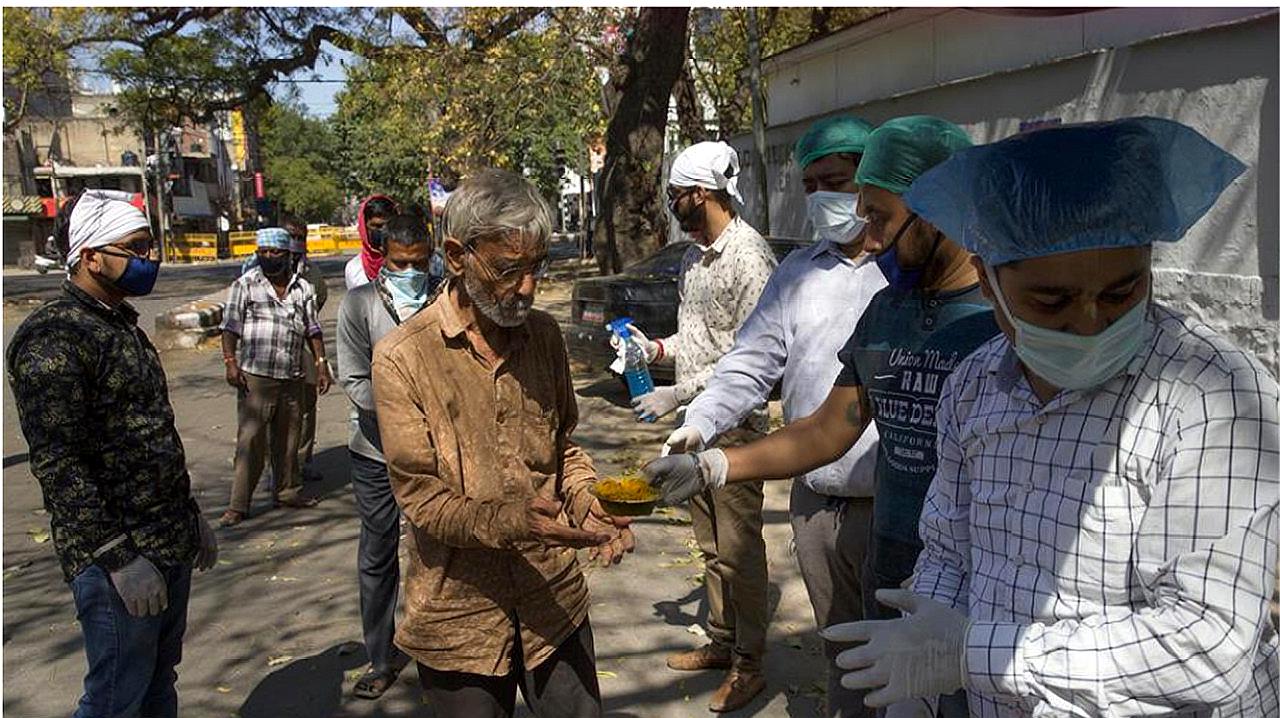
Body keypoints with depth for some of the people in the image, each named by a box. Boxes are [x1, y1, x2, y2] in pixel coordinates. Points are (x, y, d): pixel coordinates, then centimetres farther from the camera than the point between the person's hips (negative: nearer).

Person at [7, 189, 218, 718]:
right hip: (119, 561, -9)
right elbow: (58, 466, -21)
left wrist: (191, 516, 20)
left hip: (172, 545, 9)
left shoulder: (123, 324, 13)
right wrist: (121, 559, -22)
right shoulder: (52, 338, -16)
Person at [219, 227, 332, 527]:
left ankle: (286, 490, 27)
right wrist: (230, 361, -11)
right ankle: (238, 504, 0)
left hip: (293, 378, 4)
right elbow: (230, 327, -1)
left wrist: (322, 363, 7)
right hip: (255, 376, -4)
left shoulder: (303, 288, 11)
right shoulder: (244, 286, 2)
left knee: (288, 437, 12)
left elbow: (313, 330, 14)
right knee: (250, 439, -5)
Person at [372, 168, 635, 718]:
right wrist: (516, 520, -29)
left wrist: (590, 507, -6)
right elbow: (420, 497, -14)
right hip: (460, 616, -4)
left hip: (554, 599, 4)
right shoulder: (403, 357, -13)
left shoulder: (545, 334, 2)